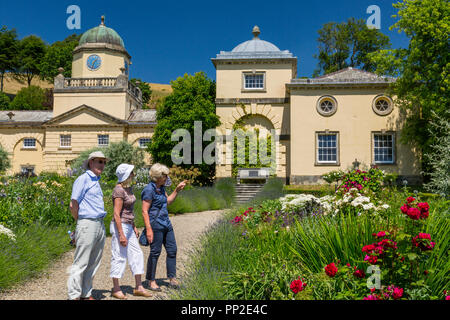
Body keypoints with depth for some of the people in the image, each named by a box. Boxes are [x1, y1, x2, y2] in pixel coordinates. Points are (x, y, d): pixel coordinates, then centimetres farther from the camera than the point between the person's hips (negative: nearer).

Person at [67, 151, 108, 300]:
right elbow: (73, 205, -9)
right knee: (81, 263, -4)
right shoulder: (83, 179, -6)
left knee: (93, 264, 12)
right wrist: (81, 222, 2)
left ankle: (86, 294, 20)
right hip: (87, 225, -8)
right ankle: (74, 296, 3)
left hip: (100, 225, 8)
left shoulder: (96, 181, 20)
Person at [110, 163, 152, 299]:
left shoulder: (129, 188, 11)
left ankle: (139, 287, 17)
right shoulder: (119, 190, -17)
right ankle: (116, 289, 12)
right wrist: (121, 235, -22)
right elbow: (116, 214, -20)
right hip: (120, 226, -9)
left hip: (128, 226, 9)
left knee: (137, 254, 9)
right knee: (119, 257, 0)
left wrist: (134, 227, 20)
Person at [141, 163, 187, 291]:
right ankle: (151, 281, 13)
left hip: (166, 223, 9)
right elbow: (144, 211, -15)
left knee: (172, 250, 8)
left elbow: (168, 201, 26)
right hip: (156, 224, -9)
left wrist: (177, 190, 15)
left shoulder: (161, 188, 12)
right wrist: (149, 229, -19)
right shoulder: (149, 189, -14)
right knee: (155, 252, 0)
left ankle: (172, 278, 17)